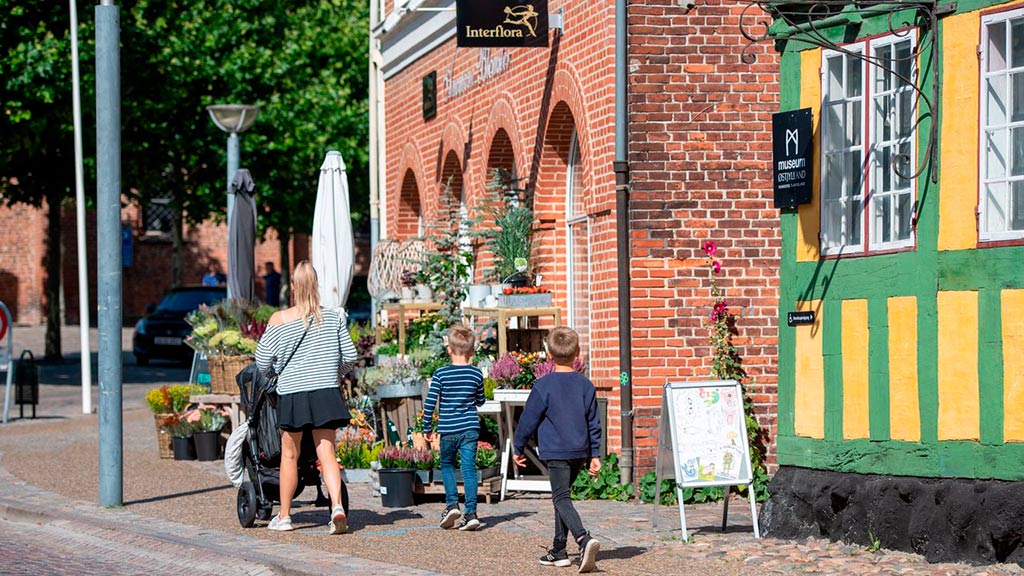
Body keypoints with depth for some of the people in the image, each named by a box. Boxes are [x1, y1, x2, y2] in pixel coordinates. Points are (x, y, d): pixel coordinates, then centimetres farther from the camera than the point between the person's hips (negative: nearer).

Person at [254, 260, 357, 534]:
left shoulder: (279, 320, -5)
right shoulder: (334, 316, 0)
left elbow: (262, 361, -1)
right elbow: (350, 356, 4)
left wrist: (277, 369, 21)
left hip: (292, 393, -1)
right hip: (326, 392, 1)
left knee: (290, 455, 11)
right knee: (326, 453, 2)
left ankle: (284, 516, 20)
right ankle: (337, 506, -18)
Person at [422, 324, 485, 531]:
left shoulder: (441, 374, -6)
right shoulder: (476, 374, 0)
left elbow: (430, 402, -7)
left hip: (448, 430, -1)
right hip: (470, 428, 1)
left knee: (447, 465, 17)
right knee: (469, 469, 2)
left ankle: (452, 504, 4)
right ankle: (471, 512, -4)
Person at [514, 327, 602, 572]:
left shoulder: (543, 386, -8)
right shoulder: (586, 386, 6)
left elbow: (529, 419, -2)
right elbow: (594, 424, 9)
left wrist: (518, 448, 10)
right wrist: (594, 455, 16)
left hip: (555, 451, -5)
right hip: (580, 451, 6)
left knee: (561, 498, -10)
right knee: (562, 495, 18)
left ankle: (583, 538, -34)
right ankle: (559, 550, 20)